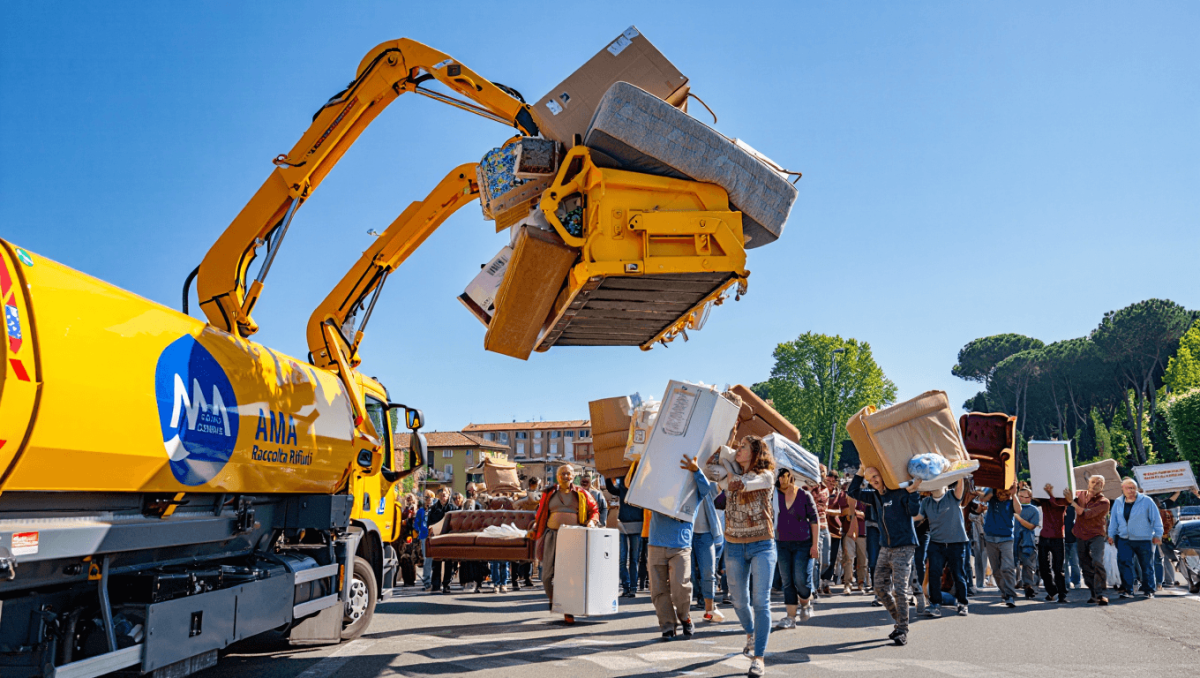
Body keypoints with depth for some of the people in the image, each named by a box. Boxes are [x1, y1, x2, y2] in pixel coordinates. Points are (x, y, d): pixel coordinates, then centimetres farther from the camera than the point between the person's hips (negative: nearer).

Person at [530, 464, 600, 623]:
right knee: (547, 575, -1)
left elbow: (594, 510, 11)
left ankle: (568, 610, 4)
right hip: (552, 535, 2)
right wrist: (537, 534, 12)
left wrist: (592, 521, -9)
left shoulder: (581, 494, 9)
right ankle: (553, 600, 27)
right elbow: (540, 514, 16)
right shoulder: (549, 494, 12)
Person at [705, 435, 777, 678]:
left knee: (760, 601, -10)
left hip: (761, 546, -4)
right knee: (739, 600, 13)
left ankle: (758, 657, -6)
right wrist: (725, 447, 0)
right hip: (734, 546, 4)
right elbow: (709, 469, -5)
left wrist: (727, 465, -6)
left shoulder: (765, 476, -5)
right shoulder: (730, 476, 9)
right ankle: (751, 634, 42)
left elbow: (740, 483, -20)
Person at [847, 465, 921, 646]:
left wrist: (913, 491, -26)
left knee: (899, 591, -11)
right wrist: (861, 471, 10)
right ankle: (900, 622, 23)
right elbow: (853, 492, 16)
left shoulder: (899, 493, -10)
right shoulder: (875, 496, 10)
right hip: (885, 548, 7)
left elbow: (914, 511, -19)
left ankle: (903, 631, -1)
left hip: (903, 548, -7)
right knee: (881, 590, 8)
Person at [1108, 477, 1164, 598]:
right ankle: (1128, 590, 0)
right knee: (1125, 564, -6)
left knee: (1147, 566, 6)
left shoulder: (1146, 501, -4)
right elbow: (1113, 520, 14)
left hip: (1144, 540, -2)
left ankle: (1149, 590, 20)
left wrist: (1158, 535, -1)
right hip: (1125, 540, 2)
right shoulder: (1118, 503, 5)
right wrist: (1111, 535, 14)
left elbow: (1156, 519, 0)